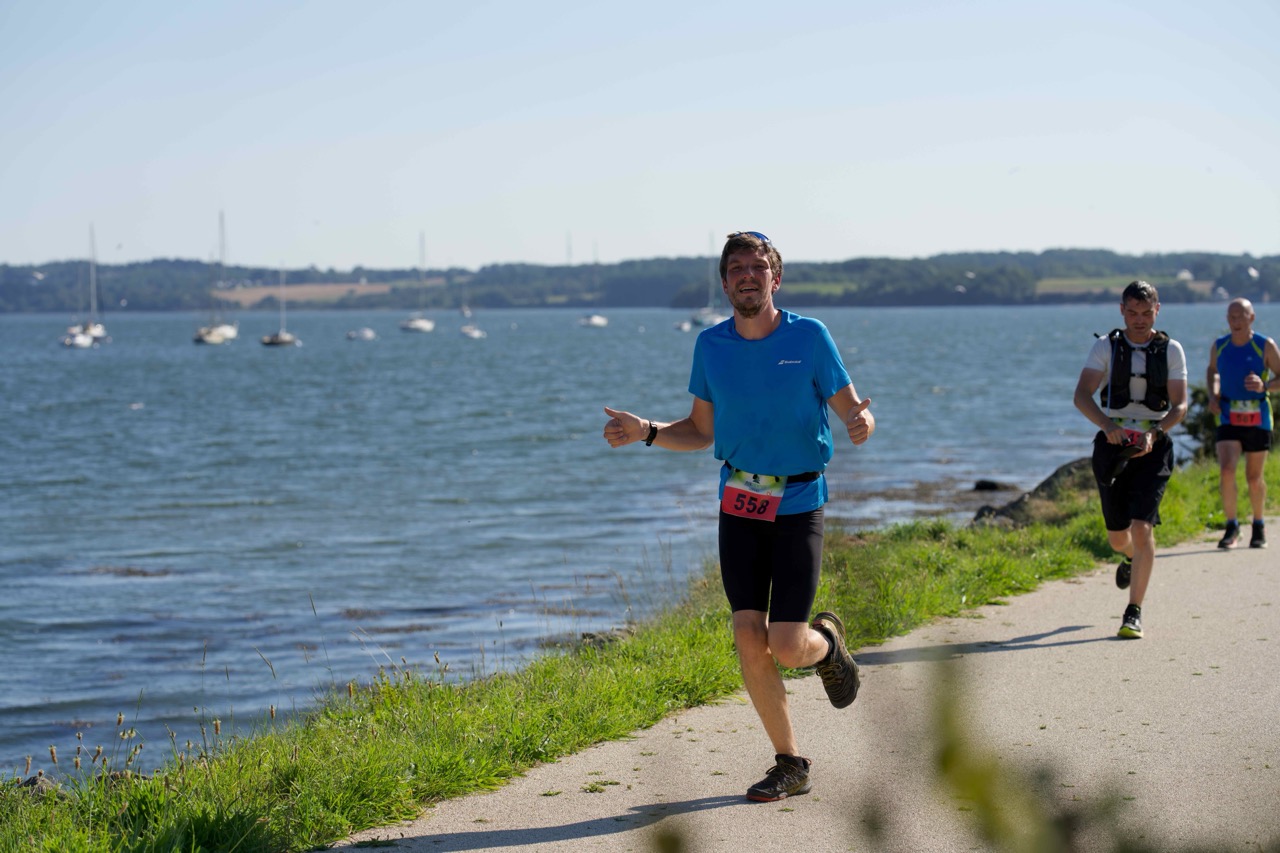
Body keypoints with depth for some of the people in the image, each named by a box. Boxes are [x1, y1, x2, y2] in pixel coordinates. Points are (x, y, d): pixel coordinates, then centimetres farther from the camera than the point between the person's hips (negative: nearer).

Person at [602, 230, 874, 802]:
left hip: (799, 505, -3)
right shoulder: (711, 346, 3)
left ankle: (827, 642, 29)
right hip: (739, 504, 3)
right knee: (749, 639, -6)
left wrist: (863, 424, -27)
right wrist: (645, 431, -3)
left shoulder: (809, 336, -6)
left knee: (787, 649, -9)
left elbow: (854, 413, -3)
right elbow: (700, 432, 14)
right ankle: (790, 765, 10)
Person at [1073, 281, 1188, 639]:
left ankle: (1134, 613, -9)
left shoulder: (1171, 350, 2)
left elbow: (1179, 405, -3)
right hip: (1113, 445, 1)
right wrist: (1106, 424, -29)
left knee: (1142, 527, -16)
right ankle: (1131, 558, 48)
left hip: (1153, 447, -1)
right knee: (1117, 536, 9)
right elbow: (1082, 395, -11)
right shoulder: (1106, 347, 0)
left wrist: (1154, 433, -22)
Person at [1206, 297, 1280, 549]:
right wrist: (1213, 395, 4)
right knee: (1226, 471, -17)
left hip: (1258, 420, -1)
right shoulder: (1219, 346, 2)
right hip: (1229, 420, 1)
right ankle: (1231, 526, -5)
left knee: (1254, 477, 8)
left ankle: (1259, 525, 30)